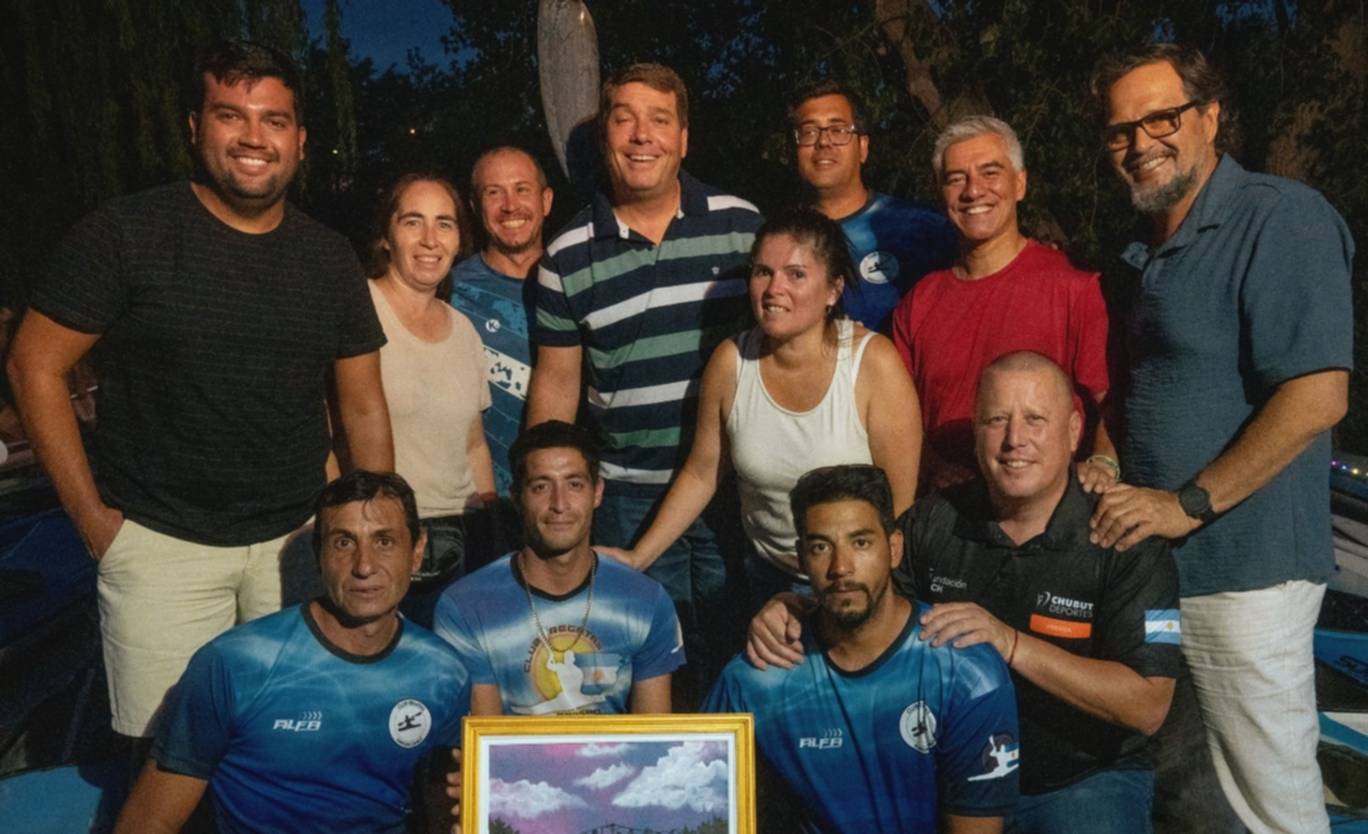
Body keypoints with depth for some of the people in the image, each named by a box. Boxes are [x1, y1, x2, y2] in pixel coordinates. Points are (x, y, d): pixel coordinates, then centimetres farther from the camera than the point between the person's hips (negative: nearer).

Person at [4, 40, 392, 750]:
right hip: (162, 543, -2)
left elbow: (364, 407, 10)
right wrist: (93, 519, -5)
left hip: (298, 540, 3)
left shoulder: (329, 258, 6)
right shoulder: (126, 233, -5)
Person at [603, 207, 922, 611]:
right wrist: (638, 557, -4)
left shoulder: (875, 364, -21)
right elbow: (700, 473, -1)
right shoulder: (730, 361, -12)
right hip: (770, 574, 3)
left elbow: (898, 502, -17)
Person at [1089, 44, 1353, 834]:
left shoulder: (1280, 217, -11)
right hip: (1158, 559, 8)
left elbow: (1317, 397, -20)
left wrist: (1189, 504, -19)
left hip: (1244, 567, -8)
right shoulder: (1156, 248, 15)